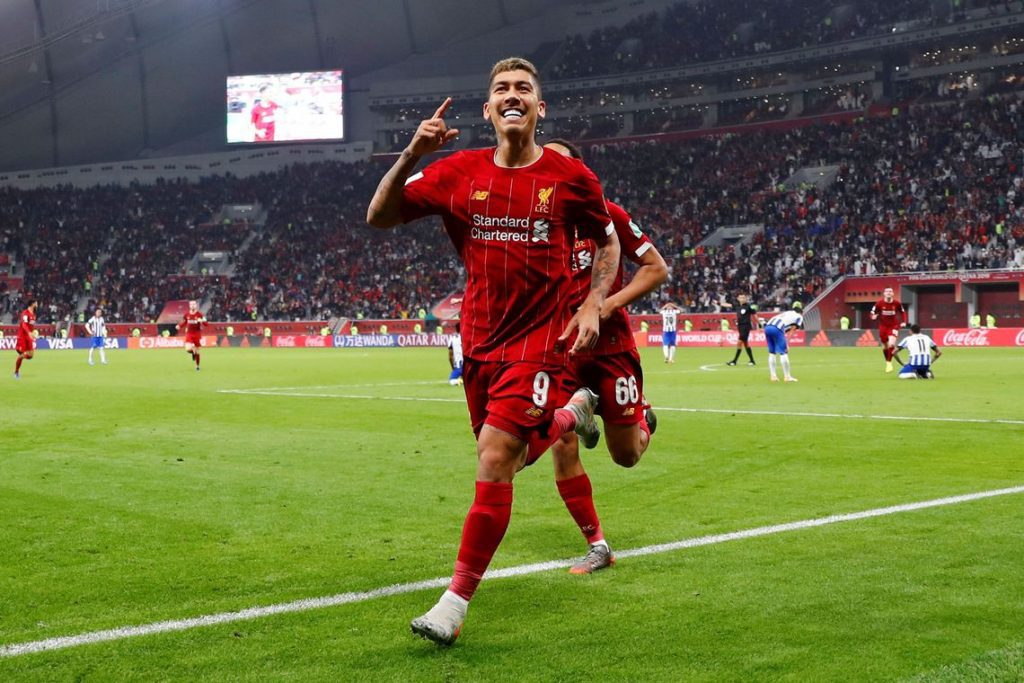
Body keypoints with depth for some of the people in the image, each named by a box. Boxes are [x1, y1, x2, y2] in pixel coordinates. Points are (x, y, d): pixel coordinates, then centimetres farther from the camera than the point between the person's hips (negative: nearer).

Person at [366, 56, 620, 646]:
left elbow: (608, 242, 12)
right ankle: (573, 412, 51)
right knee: (508, 455, 17)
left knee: (495, 460, -15)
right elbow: (379, 217, -1)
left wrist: (594, 305, -3)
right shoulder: (459, 172, 0)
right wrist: (412, 156, -15)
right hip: (480, 340, 4)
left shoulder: (571, 177, -3)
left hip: (539, 337, -4)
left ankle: (457, 603, -6)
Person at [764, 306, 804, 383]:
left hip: (767, 326, 7)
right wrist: (787, 345, 6)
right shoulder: (799, 316, 19)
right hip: (777, 329, -7)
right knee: (783, 353, -1)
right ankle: (787, 376, 0)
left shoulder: (786, 313, 36)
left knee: (772, 352, 15)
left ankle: (773, 376, 12)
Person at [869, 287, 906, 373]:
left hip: (894, 326, -1)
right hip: (883, 326, 1)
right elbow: (873, 313, -4)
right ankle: (887, 362, 34)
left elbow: (903, 312, 10)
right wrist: (874, 316, -27)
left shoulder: (896, 303, -9)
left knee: (891, 344, -22)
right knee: (885, 346, 10)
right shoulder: (879, 303, -10)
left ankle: (889, 363, -7)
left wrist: (903, 322, -1)